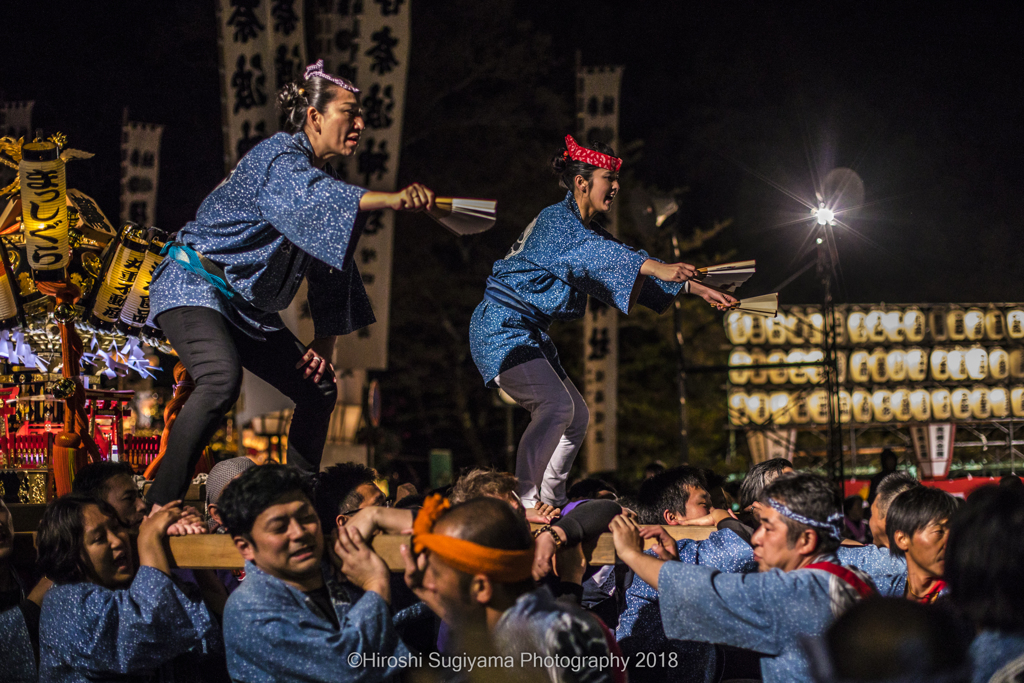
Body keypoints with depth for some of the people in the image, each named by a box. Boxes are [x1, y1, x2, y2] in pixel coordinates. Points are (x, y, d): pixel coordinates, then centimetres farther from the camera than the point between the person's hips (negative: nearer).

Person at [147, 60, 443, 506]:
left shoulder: (322, 175, 12)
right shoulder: (281, 159, -18)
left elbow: (332, 265, 19)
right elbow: (310, 200, -42)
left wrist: (325, 343, 12)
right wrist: (390, 199, -57)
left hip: (249, 305, 10)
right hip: (195, 285, -10)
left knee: (318, 389, 11)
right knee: (221, 381, -34)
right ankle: (159, 506, -34)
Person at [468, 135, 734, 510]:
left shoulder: (586, 230, 15)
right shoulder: (557, 220, -16)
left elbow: (632, 269, 16)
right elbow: (596, 255, -35)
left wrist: (697, 289, 8)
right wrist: (657, 268, -48)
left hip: (530, 332, 10)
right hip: (502, 327, -10)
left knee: (576, 416, 10)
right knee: (555, 406, -24)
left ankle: (550, 502, 15)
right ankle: (523, 501, -22)